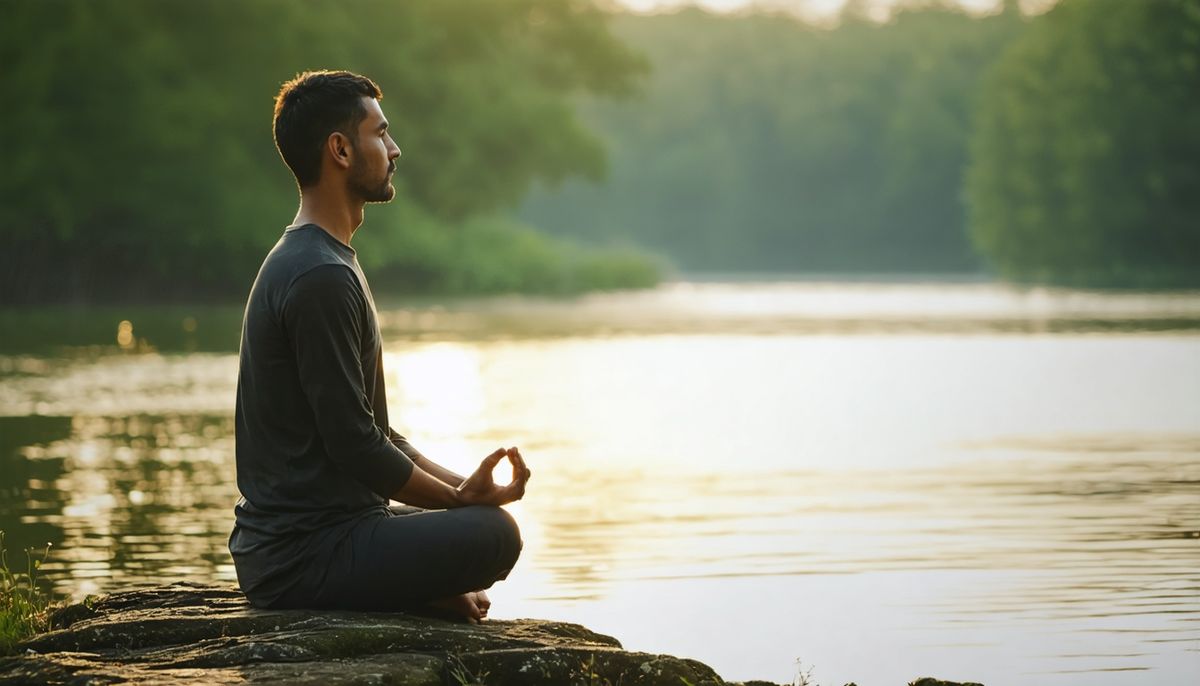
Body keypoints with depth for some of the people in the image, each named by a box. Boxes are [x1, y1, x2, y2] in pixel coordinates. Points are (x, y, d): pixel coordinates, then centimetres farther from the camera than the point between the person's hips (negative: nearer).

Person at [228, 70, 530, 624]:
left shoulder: (315, 262, 16)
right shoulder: (320, 277, -17)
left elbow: (373, 431, 19)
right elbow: (352, 443, -20)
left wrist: (464, 486, 7)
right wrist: (461, 497, -7)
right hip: (304, 556, -10)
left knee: (482, 519, 25)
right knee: (493, 534, -22)